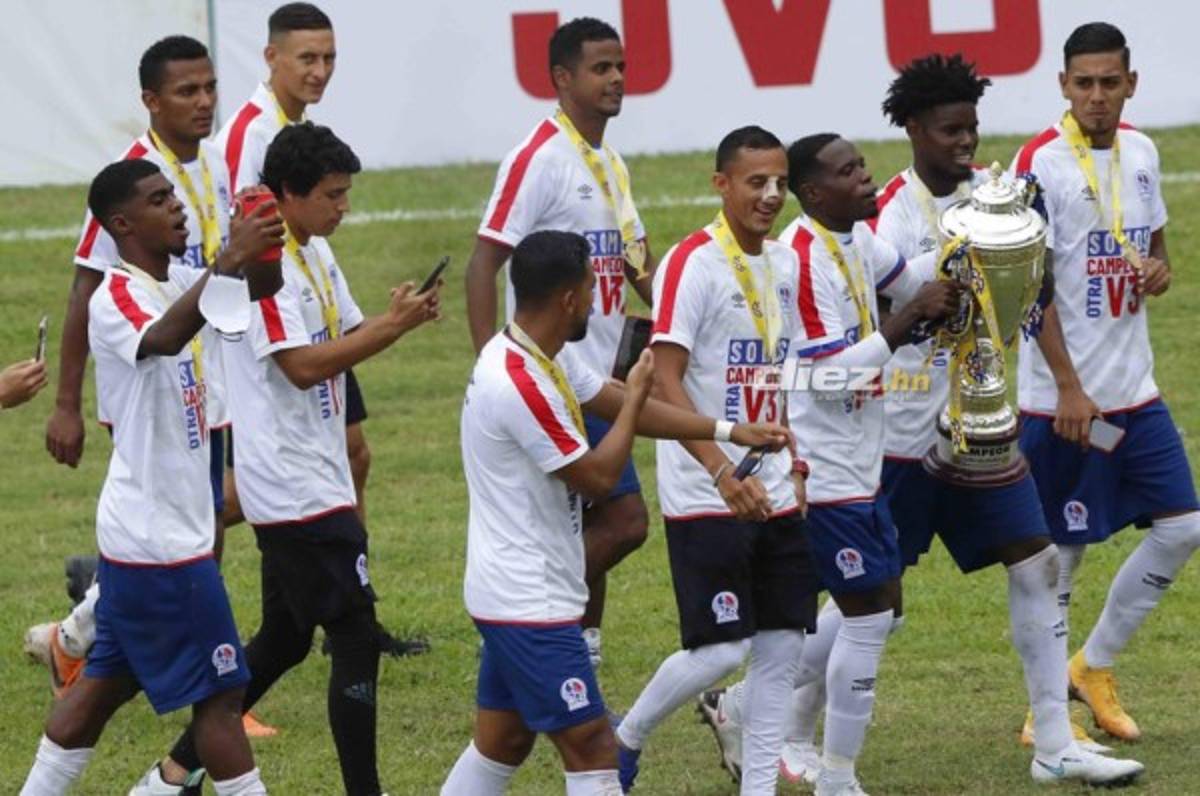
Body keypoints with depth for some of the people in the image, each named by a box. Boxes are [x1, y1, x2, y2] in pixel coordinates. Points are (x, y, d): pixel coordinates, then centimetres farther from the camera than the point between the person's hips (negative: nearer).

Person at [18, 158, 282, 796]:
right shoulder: (116, 299, -19)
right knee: (220, 691, -3)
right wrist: (227, 263, -51)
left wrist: (262, 245, -7)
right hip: (159, 537, -9)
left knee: (106, 683, 14)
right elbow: (164, 338, -41)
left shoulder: (179, 281, 10)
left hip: (139, 531, 9)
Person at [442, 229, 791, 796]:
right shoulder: (520, 385, -25)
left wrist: (731, 431, 15)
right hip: (530, 603, -10)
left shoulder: (546, 356, 6)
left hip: (510, 595, 10)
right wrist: (636, 397, -5)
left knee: (501, 745, 16)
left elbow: (617, 404, 17)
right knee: (592, 749, -7)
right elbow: (598, 476, -19)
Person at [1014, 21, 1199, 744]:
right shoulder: (1042, 162, -13)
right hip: (1064, 398, -7)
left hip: (1135, 389, 7)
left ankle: (1095, 667, 21)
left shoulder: (1140, 152, 8)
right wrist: (1069, 389, -20)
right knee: (1062, 550, 0)